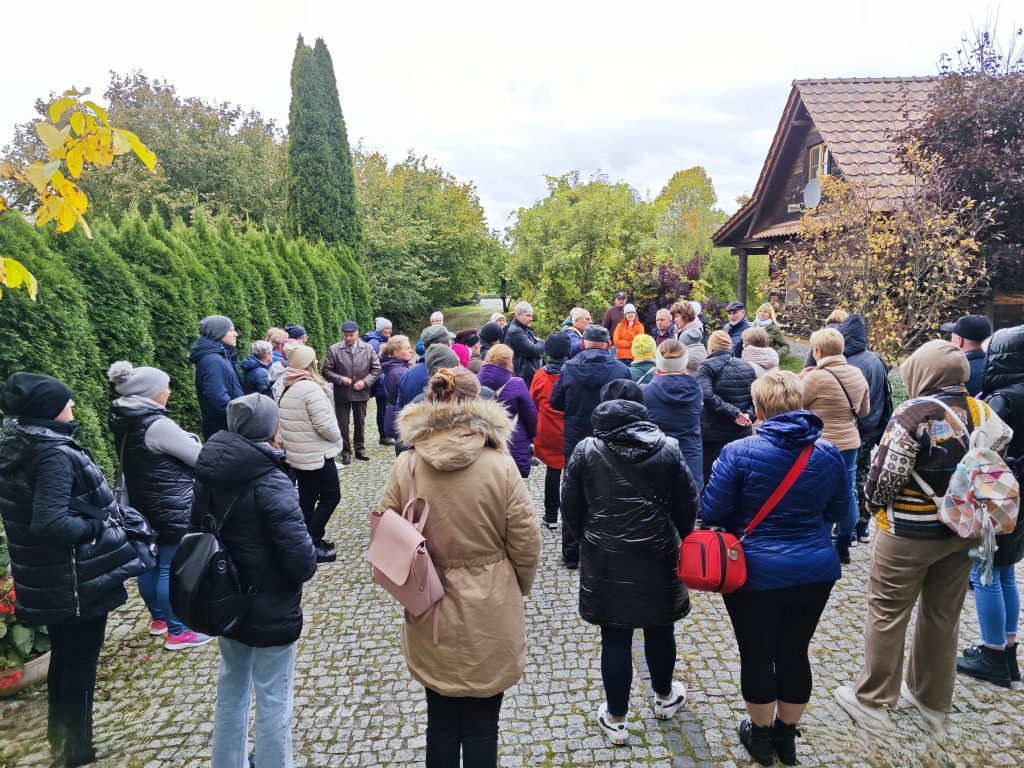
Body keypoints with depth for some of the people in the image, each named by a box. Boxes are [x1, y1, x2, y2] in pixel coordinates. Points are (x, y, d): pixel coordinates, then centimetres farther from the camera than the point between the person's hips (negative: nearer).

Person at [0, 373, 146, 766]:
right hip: (76, 580, -9)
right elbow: (49, 523, -35)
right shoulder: (54, 455, -26)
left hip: (43, 578, 9)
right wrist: (97, 525, -20)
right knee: (81, 662, 8)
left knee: (62, 657, 24)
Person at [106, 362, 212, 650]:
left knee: (150, 562, 20)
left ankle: (158, 618, 37)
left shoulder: (125, 421, 3)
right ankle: (178, 633, 12)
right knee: (174, 569, 1)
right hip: (171, 509, -9)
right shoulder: (157, 425, -26)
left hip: (142, 506, 9)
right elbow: (200, 457, -19)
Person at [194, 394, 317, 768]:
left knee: (230, 688, 25)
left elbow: (198, 528, 10)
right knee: (272, 699, 9)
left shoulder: (210, 473, -3)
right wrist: (308, 566, -7)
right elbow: (299, 551, -29)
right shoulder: (269, 481, -26)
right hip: (271, 609, -8)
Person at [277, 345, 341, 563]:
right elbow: (323, 423, -23)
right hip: (317, 454, -9)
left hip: (298, 454, 9)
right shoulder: (310, 388, -20)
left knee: (307, 497, 14)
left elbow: (288, 421, 14)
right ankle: (311, 542, -1)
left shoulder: (286, 389, 8)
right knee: (331, 495, 0)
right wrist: (337, 437, -6)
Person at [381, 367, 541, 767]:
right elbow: (526, 546, -11)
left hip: (431, 620, 2)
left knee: (440, 723, 21)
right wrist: (516, 590, 9)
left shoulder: (405, 466, -11)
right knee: (481, 727, 16)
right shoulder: (500, 465, -16)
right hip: (490, 618, -1)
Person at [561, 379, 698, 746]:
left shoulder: (586, 450, -6)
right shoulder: (667, 448, -3)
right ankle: (664, 698, 41)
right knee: (659, 628, 20)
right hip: (657, 556, 2)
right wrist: (677, 542, 17)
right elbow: (688, 504, 1)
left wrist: (587, 540, 15)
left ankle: (615, 719, 19)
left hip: (605, 559, -1)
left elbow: (570, 508, -2)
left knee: (615, 637, 8)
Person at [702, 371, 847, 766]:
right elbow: (838, 510, 9)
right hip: (816, 570, 4)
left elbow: (712, 513, -14)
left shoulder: (738, 453, -18)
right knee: (794, 653, 19)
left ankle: (761, 734, 34)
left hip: (756, 573, -4)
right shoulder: (829, 453, -4)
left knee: (757, 655, 14)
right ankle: (787, 735, 36)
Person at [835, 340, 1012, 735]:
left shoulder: (914, 414, -20)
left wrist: (877, 502, 2)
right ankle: (933, 701, 34)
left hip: (910, 534, -6)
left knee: (887, 614, 7)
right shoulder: (984, 413, 0)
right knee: (943, 616, 18)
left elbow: (884, 477, -19)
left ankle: (872, 701, 18)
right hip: (963, 532, 7)